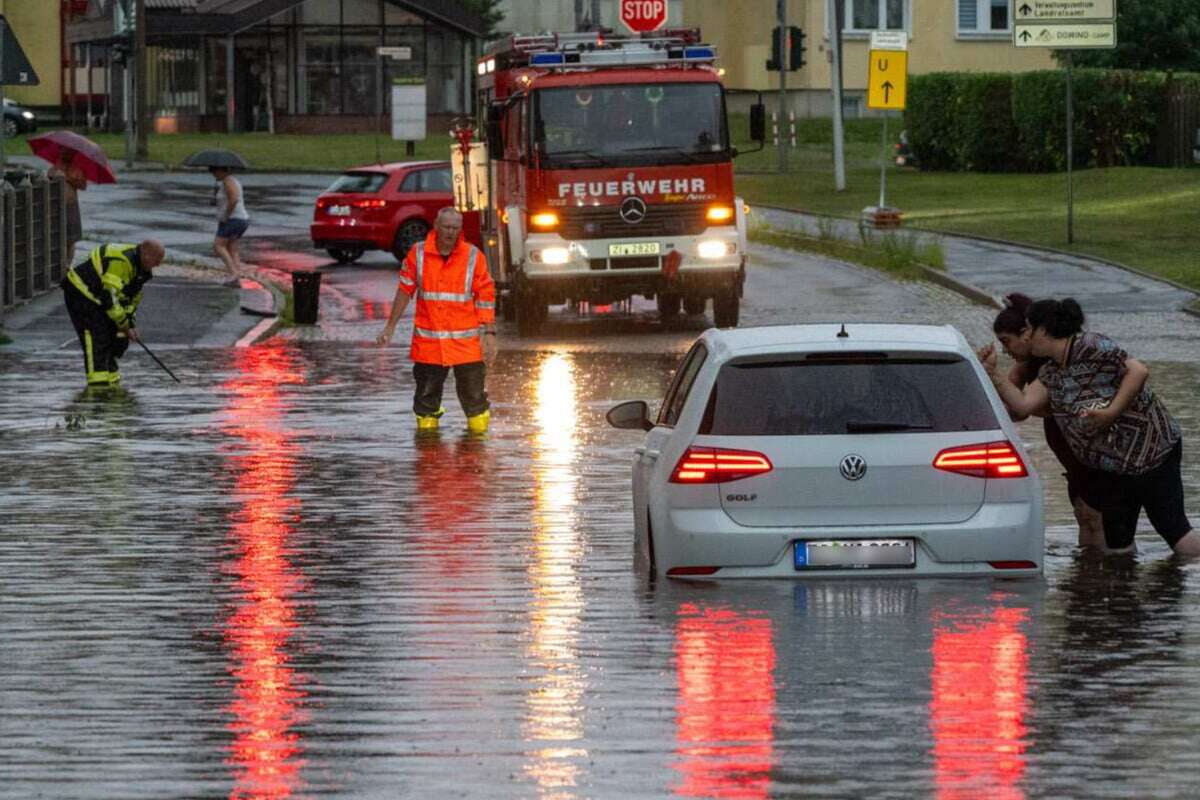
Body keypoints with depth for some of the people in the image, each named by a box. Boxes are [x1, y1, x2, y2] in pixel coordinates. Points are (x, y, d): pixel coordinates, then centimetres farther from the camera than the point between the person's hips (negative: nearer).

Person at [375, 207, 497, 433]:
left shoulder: (473, 256, -3)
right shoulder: (418, 254, 1)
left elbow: (485, 298, 0)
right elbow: (404, 291, 9)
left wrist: (489, 334, -4)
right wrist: (390, 327, 10)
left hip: (466, 344, -1)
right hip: (428, 343, 1)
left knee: (473, 393, 0)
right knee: (427, 392, 9)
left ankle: (478, 431, 11)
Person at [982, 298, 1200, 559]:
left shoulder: (1091, 349, -17)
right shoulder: (1051, 372, 9)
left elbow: (1139, 371, -23)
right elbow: (1024, 404, -3)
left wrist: (1112, 411, -24)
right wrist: (993, 375, -7)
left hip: (1150, 449, -9)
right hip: (1110, 466, 9)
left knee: (1171, 526, -8)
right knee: (1116, 537, 8)